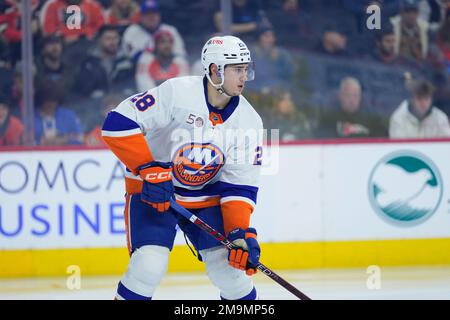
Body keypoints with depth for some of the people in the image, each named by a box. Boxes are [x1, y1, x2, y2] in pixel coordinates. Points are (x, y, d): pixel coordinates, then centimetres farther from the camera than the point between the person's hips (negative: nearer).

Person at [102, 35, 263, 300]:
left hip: (207, 197, 4)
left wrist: (241, 232, -20)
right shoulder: (176, 92, -21)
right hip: (152, 190, -4)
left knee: (230, 264, -9)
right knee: (149, 266, -21)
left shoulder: (249, 122, -7)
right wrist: (148, 168, -29)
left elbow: (240, 186, -6)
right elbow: (119, 123, -23)